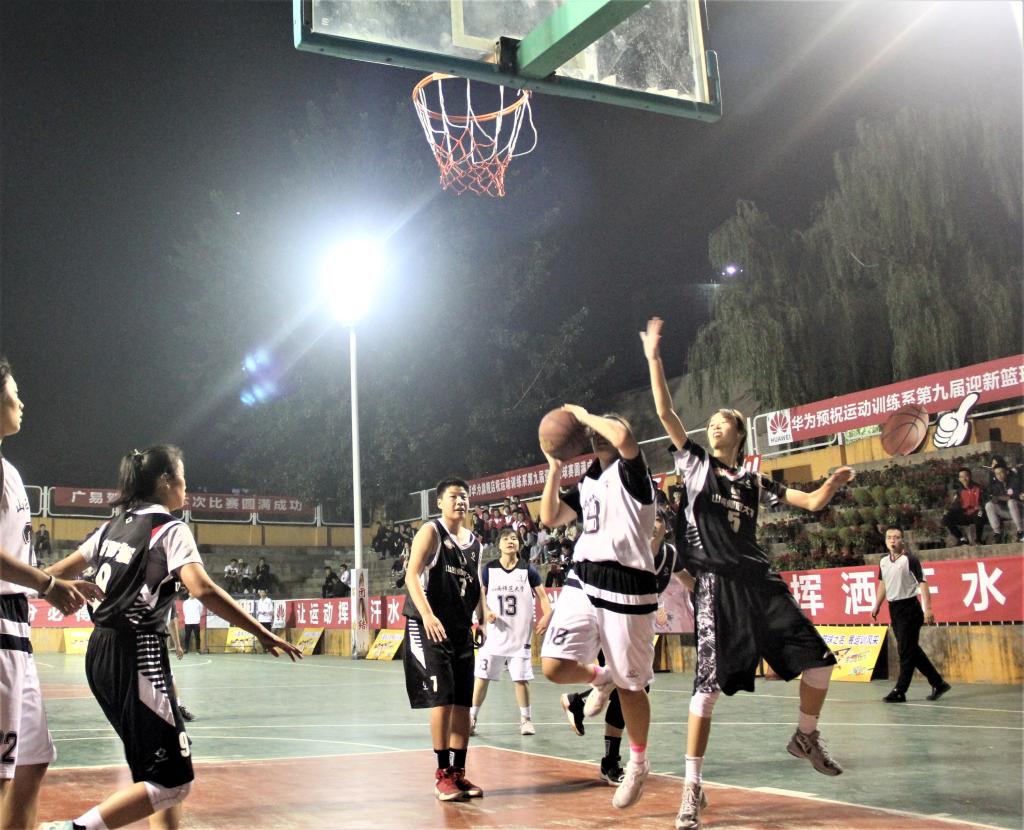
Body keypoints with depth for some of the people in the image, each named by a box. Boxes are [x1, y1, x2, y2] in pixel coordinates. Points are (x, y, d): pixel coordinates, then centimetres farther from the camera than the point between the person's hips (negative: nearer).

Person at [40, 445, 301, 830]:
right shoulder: (171, 530, -8)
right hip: (138, 656, -9)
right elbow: (202, 589, -23)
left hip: (101, 652, 9)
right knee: (171, 781, -4)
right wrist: (263, 634, -22)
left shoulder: (113, 527, 12)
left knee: (157, 766, 15)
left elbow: (61, 570, 20)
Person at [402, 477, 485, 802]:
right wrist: (427, 614, -28)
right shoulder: (431, 531, -6)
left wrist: (482, 617, 8)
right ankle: (442, 774, -1)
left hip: (462, 629, 7)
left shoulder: (474, 542, 14)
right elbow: (412, 574, -16)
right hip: (429, 627, -6)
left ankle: (459, 772, 14)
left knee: (463, 702, 6)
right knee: (442, 699, -9)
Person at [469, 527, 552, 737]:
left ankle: (526, 719, 18)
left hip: (519, 634, 0)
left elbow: (542, 597, 1)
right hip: (494, 632, 0)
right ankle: (471, 719, 12)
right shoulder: (489, 569, 1)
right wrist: (486, 612, -13)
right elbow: (480, 596, 7)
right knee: (482, 677, 2)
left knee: (521, 678, 3)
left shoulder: (527, 570, 0)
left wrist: (546, 615, -17)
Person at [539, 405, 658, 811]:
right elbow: (550, 517, 14)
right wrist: (555, 469, 9)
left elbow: (623, 436, -24)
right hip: (582, 581, 6)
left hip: (626, 586, -6)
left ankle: (638, 763, 27)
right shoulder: (586, 484, 19)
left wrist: (583, 414, -9)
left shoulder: (631, 471, -3)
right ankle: (600, 679, 25)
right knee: (554, 666, -9)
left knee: (629, 684, 5)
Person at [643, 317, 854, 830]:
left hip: (759, 581, 4)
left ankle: (806, 737, 27)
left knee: (819, 658, 1)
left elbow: (812, 503, 14)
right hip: (716, 585, -4)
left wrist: (833, 482, -8)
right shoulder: (694, 463, 6)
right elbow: (665, 413, -2)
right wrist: (654, 359, -7)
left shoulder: (755, 483, 14)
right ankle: (692, 788, -3)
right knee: (709, 685, -12)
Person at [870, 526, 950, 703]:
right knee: (913, 650, 13)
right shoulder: (883, 561, 8)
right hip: (894, 608, 7)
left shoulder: (909, 559, -12)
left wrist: (928, 609, -22)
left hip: (909, 608, -7)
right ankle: (938, 683, 25)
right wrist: (877, 606, 19)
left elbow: (922, 583, -15)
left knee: (906, 651, -4)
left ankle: (900, 691, 0)